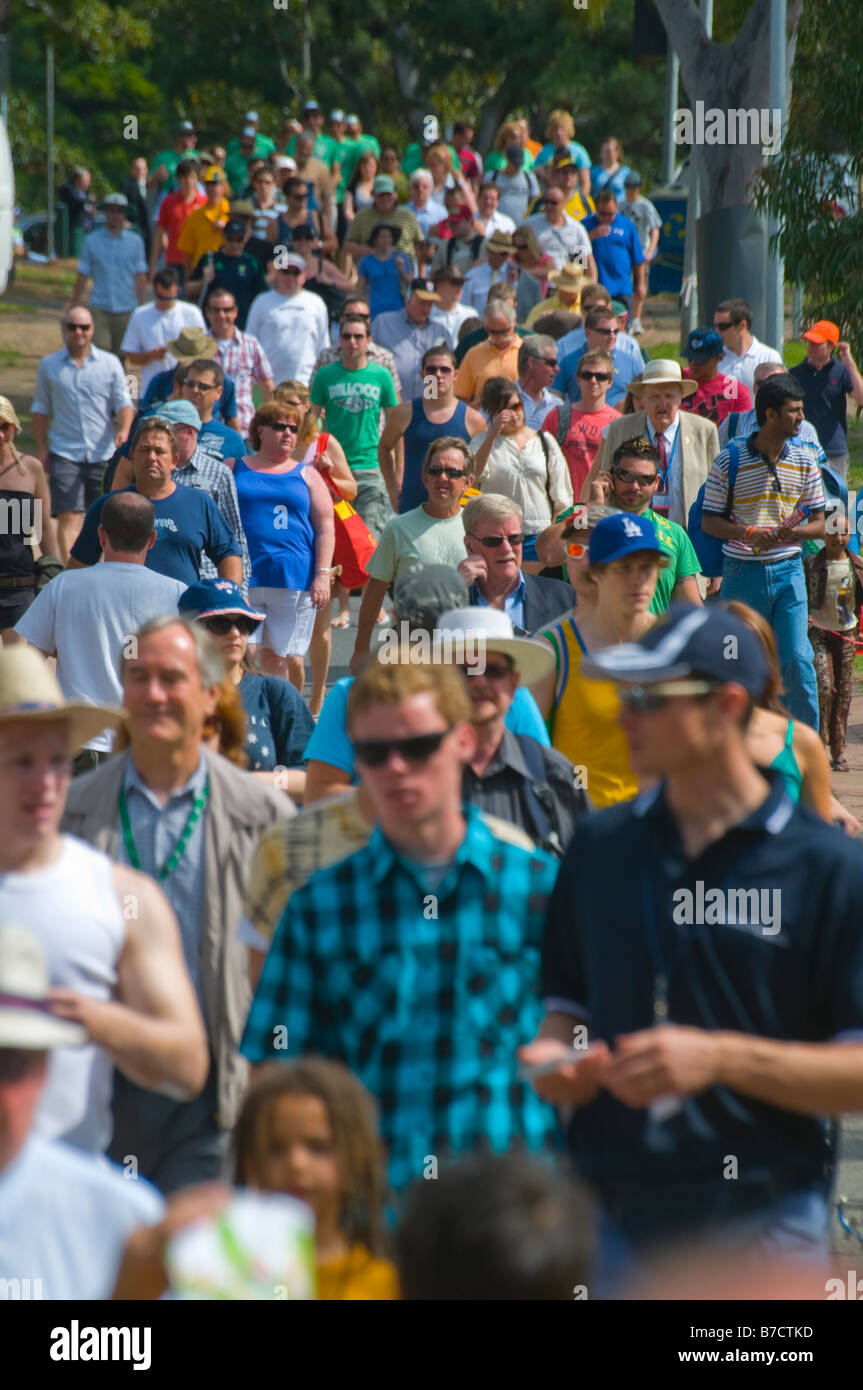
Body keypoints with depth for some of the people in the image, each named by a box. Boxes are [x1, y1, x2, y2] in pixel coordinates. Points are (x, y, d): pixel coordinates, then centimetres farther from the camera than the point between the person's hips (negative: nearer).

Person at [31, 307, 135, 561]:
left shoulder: (110, 363, 7)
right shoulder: (49, 365, 7)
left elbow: (123, 402, 2)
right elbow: (40, 409, 13)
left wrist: (124, 430, -18)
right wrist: (41, 449, 6)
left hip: (104, 453, 1)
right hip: (65, 452, -1)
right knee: (68, 515, -12)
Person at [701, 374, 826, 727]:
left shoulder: (804, 461, 5)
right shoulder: (729, 460, -5)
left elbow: (818, 523, 9)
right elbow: (709, 522, -2)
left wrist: (793, 532, -14)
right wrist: (749, 533, -19)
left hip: (788, 569, 2)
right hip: (742, 573, -2)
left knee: (797, 660, -8)